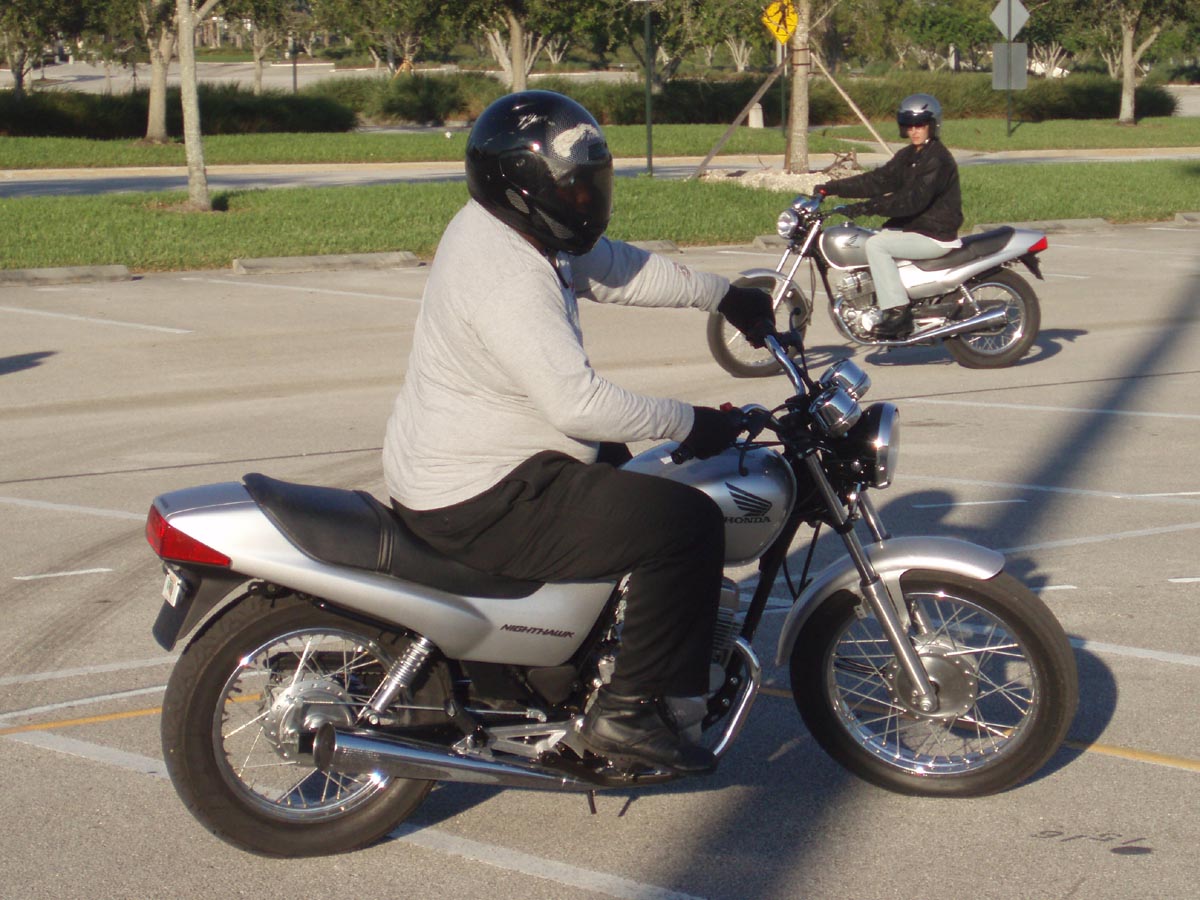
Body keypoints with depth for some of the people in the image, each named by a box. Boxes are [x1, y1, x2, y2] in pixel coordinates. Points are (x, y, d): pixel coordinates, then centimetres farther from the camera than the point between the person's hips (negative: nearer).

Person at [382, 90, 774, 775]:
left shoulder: (508, 228, 8)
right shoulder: (507, 275, -25)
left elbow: (619, 268, 19)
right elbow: (578, 402, -31)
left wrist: (724, 296, 19)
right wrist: (689, 423, -21)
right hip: (482, 502, -12)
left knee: (617, 465, 37)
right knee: (688, 523, -16)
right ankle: (628, 710, -8)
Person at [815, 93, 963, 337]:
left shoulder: (937, 159, -16)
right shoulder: (909, 156, 13)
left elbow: (914, 199, -28)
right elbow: (879, 180, 7)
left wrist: (867, 207, -33)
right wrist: (832, 188, -2)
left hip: (934, 236, -10)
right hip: (913, 226, 10)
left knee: (876, 244, -24)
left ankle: (898, 310, -25)